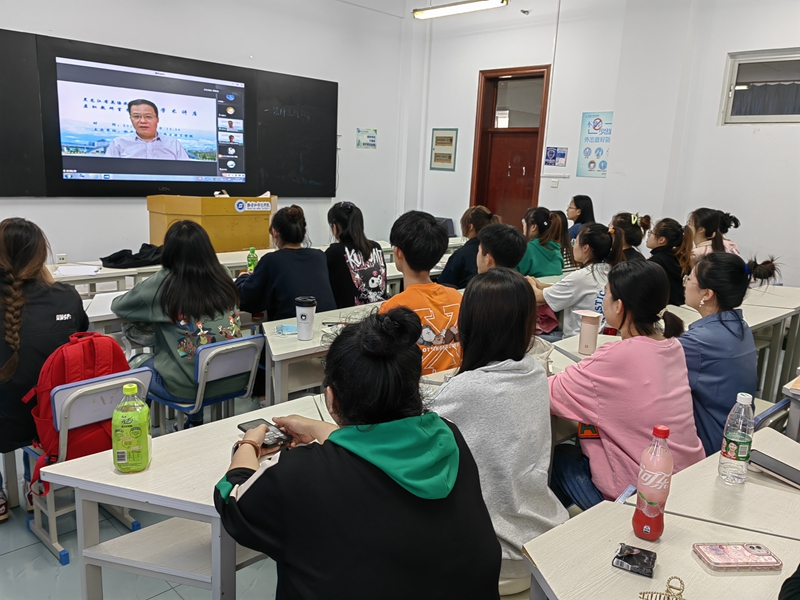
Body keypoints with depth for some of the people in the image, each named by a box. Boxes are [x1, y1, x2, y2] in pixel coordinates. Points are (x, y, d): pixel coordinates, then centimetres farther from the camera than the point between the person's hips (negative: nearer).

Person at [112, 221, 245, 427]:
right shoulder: (223, 277, -2)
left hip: (188, 388, -4)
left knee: (135, 362, 22)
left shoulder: (162, 284, -12)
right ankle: (196, 423, 32)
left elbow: (118, 306, 5)